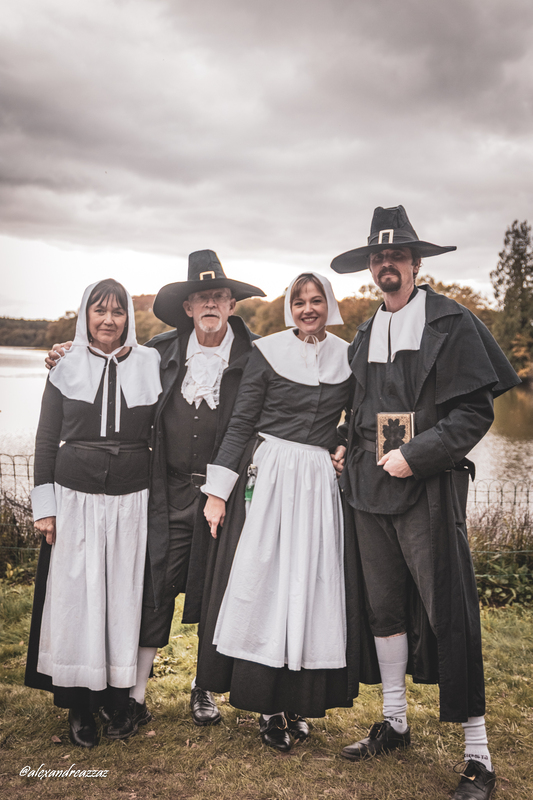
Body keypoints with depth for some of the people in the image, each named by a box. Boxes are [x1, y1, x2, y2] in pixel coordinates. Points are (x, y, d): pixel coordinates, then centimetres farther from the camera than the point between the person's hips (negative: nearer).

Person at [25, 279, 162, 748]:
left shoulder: (150, 365, 4)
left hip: (131, 500, 0)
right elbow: (46, 441, 6)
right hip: (75, 499, 0)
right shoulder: (66, 369, 4)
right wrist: (45, 506, 0)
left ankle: (120, 698, 21)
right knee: (76, 596, 3)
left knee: (124, 596, 6)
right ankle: (79, 705, 18)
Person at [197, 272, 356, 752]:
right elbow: (240, 423, -1)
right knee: (260, 582, 0)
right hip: (266, 476, -2)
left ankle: (296, 702, 17)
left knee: (309, 585, 4)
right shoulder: (268, 352, 0)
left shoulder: (347, 358, 8)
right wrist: (218, 491, -5)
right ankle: (268, 705, 13)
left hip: (319, 480, 3)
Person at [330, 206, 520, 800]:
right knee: (383, 607, 12)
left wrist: (416, 454, -16)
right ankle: (394, 722, 30)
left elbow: (475, 412, -8)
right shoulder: (364, 337, 15)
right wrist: (348, 449, 7)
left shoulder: (452, 325, -3)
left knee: (450, 616, -3)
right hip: (370, 489, 6)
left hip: (428, 489, -6)